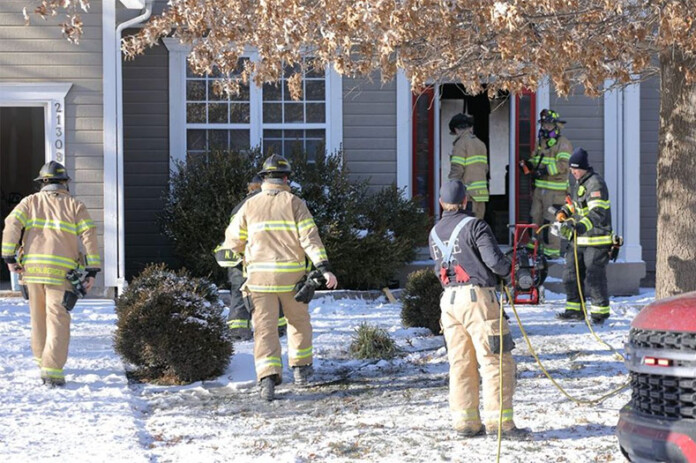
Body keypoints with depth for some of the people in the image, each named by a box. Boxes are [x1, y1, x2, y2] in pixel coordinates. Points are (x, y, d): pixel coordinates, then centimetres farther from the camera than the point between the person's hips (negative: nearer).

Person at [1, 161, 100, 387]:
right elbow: (89, 236, -1)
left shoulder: (31, 202, 12)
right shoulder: (74, 206, 8)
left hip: (32, 268, 3)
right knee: (58, 320, -3)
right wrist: (92, 271, 0)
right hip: (61, 271, -3)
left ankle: (42, 359, 33)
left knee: (39, 317, 18)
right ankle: (52, 371, -13)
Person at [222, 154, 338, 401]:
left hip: (260, 276, 0)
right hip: (291, 276, 0)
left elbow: (233, 239, 12)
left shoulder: (250, 205, 4)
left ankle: (268, 376, -17)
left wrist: (244, 250, 34)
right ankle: (300, 367, 29)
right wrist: (324, 268, -15)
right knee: (298, 321, 21)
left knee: (265, 326, -2)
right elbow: (310, 237, -11)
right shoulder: (294, 203, -2)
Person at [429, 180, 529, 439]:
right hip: (477, 296, -7)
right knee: (495, 360, -3)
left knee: (461, 362, 10)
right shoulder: (474, 226, -7)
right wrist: (509, 274, 4)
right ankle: (499, 420, -7)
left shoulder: (434, 233, 14)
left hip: (449, 299, 7)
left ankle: (465, 422, 10)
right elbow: (494, 259, -14)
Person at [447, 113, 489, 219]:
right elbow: (485, 168, 17)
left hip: (468, 194, -7)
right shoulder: (481, 144, 16)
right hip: (481, 194, 7)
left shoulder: (461, 144, -7)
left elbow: (457, 170, -14)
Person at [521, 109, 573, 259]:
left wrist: (545, 170, -30)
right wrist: (529, 164, 4)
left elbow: (563, 164, -20)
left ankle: (552, 251, -3)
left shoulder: (563, 144, -8)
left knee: (551, 221, -7)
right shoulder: (541, 142, 19)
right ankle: (533, 245, 24)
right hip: (539, 188, 8)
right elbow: (536, 160, 27)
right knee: (535, 217, 13)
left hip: (555, 190, -8)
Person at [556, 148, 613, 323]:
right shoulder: (579, 183, 15)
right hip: (578, 238, 9)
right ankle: (575, 310, 21)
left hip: (596, 239, -9)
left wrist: (582, 226, -42)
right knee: (571, 274, 11)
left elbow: (598, 212, -29)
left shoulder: (595, 183, -16)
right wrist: (565, 212, 13)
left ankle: (600, 311, 6)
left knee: (594, 276, -5)